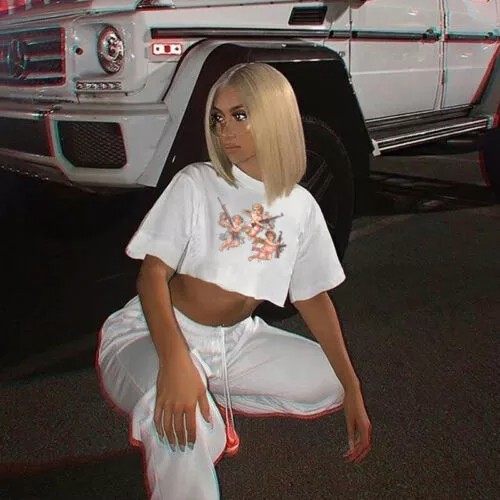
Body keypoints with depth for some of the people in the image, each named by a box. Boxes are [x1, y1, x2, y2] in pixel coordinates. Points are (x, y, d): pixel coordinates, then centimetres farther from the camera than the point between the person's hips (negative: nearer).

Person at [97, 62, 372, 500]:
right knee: (185, 429, -36)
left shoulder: (302, 206, 0)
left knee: (331, 382, 4)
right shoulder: (196, 183, -12)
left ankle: (216, 399, 12)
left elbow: (313, 298, 6)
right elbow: (153, 272, -17)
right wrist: (174, 360, -36)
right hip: (153, 334, -6)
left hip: (234, 340, 7)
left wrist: (353, 392, 3)